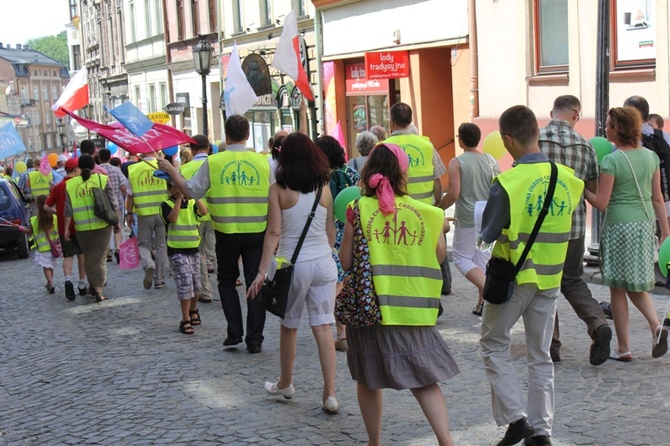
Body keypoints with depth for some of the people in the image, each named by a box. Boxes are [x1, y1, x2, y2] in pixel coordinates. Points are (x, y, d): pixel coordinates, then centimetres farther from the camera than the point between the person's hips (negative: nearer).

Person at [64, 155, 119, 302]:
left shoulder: (70, 184, 2)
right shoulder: (102, 179, -1)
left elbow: (68, 209, 2)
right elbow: (113, 203, 0)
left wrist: (66, 229, 7)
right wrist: (116, 222, 8)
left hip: (82, 228, 1)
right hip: (102, 225, -1)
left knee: (88, 258, 16)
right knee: (99, 258, 1)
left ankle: (94, 286, 21)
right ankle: (99, 290, -8)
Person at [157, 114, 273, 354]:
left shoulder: (213, 163, -7)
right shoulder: (263, 162, -3)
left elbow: (191, 191, -2)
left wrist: (171, 171, 11)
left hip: (227, 233, 0)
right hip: (257, 232, 1)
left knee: (227, 282, 18)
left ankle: (234, 333, 13)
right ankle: (254, 340, 9)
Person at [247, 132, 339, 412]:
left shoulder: (279, 189, -6)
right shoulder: (324, 189, 3)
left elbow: (274, 232, -12)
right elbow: (331, 232, 9)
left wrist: (262, 271, -12)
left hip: (292, 264, -2)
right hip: (323, 262, 2)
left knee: (289, 327, 15)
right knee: (323, 328, 3)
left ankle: (285, 384, 32)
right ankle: (329, 395, 0)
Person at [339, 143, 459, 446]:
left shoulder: (359, 209, -7)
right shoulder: (425, 212, -2)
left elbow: (346, 262, -5)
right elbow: (439, 256, 6)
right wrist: (440, 228, 21)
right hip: (413, 308, 1)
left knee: (369, 381, 16)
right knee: (424, 381, 11)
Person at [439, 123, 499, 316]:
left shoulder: (457, 163, -9)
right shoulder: (491, 161, 5)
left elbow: (453, 193, -16)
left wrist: (438, 208, 0)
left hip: (467, 220, -5)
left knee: (461, 257, 7)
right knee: (483, 259, 13)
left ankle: (486, 287, -15)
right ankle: (483, 302, 16)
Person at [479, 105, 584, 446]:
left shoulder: (507, 183, -19)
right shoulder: (567, 179, -3)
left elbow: (488, 234, -12)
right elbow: (563, 221, 7)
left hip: (514, 276, -5)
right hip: (550, 277, 5)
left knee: (494, 345, 14)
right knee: (540, 355, 14)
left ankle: (515, 418, 6)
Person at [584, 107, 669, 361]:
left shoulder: (611, 161, -13)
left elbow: (601, 203, -14)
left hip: (619, 226, -6)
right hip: (646, 225, 6)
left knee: (618, 288, 6)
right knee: (636, 285, 18)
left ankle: (624, 349, 12)